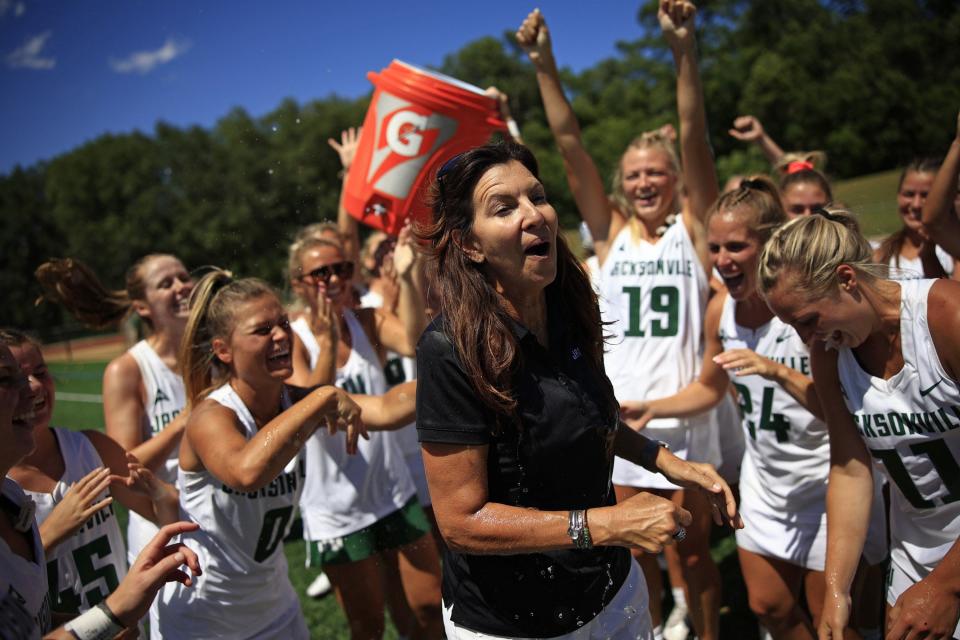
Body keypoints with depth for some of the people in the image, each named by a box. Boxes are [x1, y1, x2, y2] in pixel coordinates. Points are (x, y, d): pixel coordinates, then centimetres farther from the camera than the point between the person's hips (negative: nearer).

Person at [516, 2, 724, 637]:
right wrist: (545, 65, -10)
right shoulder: (611, 232, 4)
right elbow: (570, 143, -2)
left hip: (684, 413, -2)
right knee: (636, 553, 15)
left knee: (692, 550, 13)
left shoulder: (692, 227, 0)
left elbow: (695, 135, -13)